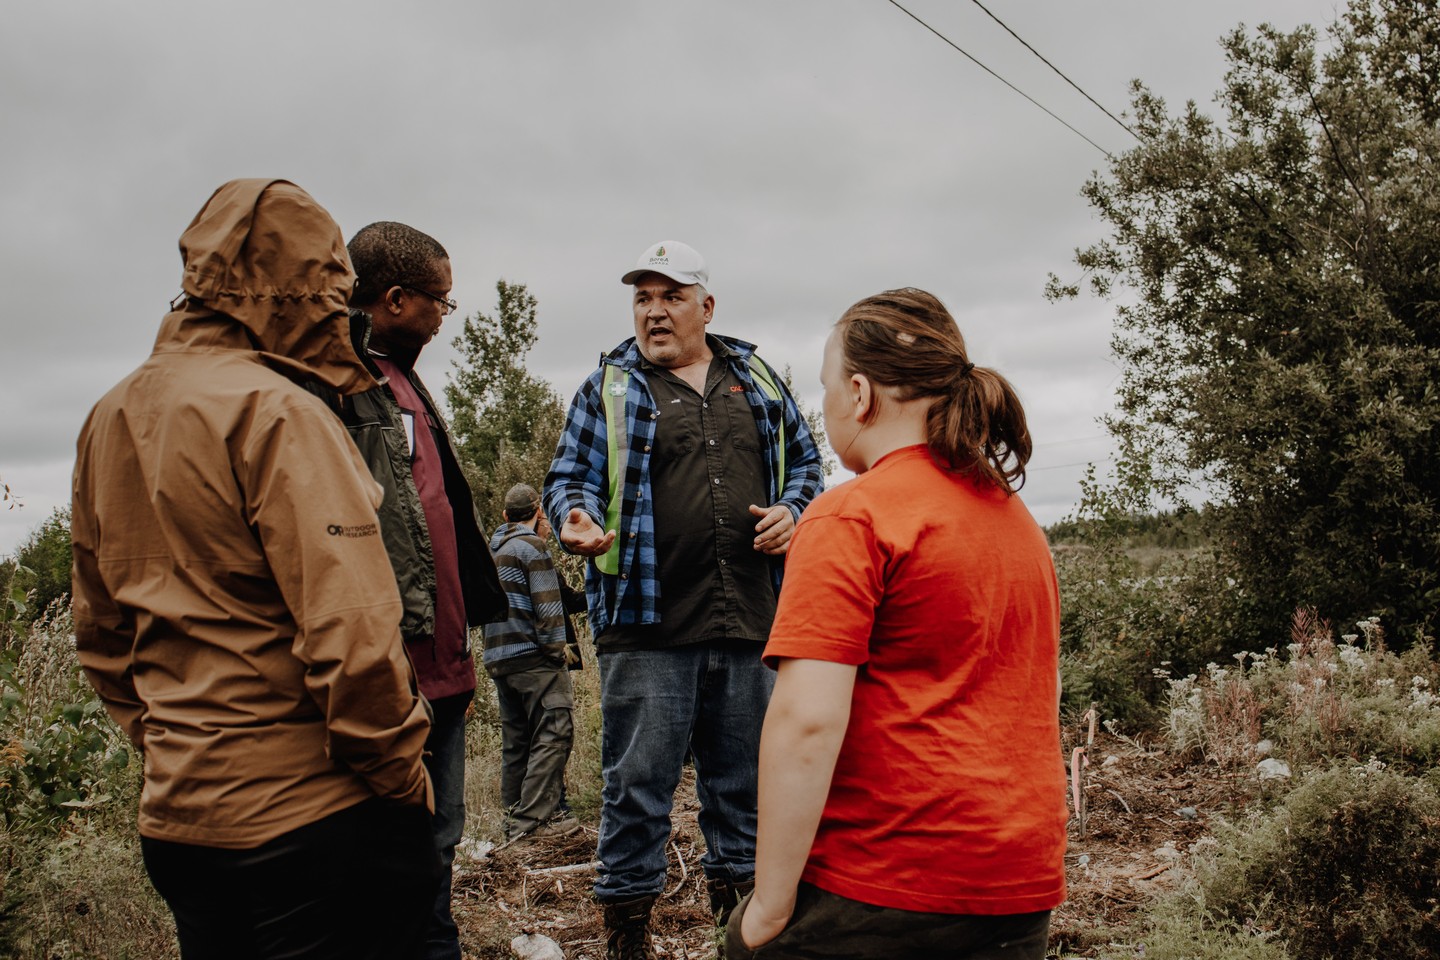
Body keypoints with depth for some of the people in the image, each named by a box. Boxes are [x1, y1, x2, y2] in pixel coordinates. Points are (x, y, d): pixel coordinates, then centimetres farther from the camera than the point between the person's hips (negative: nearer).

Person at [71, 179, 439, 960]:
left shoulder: (107, 421, 8)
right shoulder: (273, 412, -17)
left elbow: (99, 633, 16)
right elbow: (350, 631, -23)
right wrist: (401, 776, -11)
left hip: (172, 815, 8)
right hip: (309, 815, -8)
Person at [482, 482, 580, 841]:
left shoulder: (493, 549, 16)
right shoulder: (531, 546, -8)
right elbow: (547, 606, -14)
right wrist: (556, 649, -6)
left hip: (498, 658, 9)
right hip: (532, 656, -9)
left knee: (516, 740, 13)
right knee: (552, 733, -7)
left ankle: (514, 814, 17)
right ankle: (534, 817, -11)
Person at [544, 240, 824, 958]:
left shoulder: (756, 380, 14)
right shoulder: (609, 388, 5)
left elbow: (803, 459, 21)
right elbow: (569, 477, 2)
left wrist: (792, 511, 2)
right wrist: (578, 520, -19)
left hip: (750, 623, 3)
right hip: (648, 627, -3)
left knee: (742, 782, 14)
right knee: (637, 783, 1)